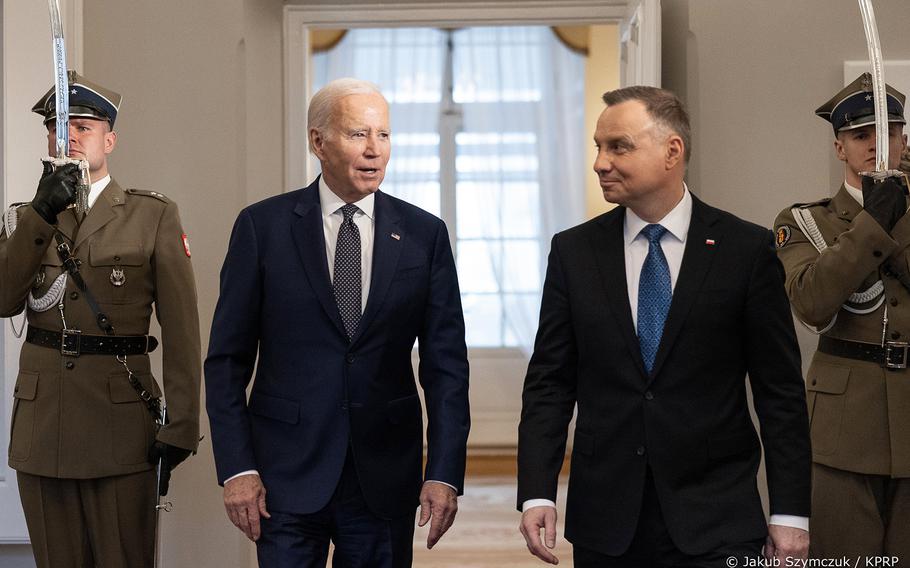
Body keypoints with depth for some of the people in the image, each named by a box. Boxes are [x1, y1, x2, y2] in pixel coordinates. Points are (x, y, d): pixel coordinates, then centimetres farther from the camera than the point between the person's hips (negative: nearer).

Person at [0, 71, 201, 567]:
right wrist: (41, 216, -16)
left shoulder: (154, 216, 0)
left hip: (121, 421, -3)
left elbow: (181, 331, -4)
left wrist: (181, 427, -10)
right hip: (42, 423, 3)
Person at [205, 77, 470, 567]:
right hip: (288, 473, -1)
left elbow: (445, 363, 2)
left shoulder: (424, 234, 3)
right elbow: (227, 359, 0)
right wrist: (236, 468, -7)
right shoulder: (263, 227, -1)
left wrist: (445, 473, -6)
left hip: (386, 476, 2)